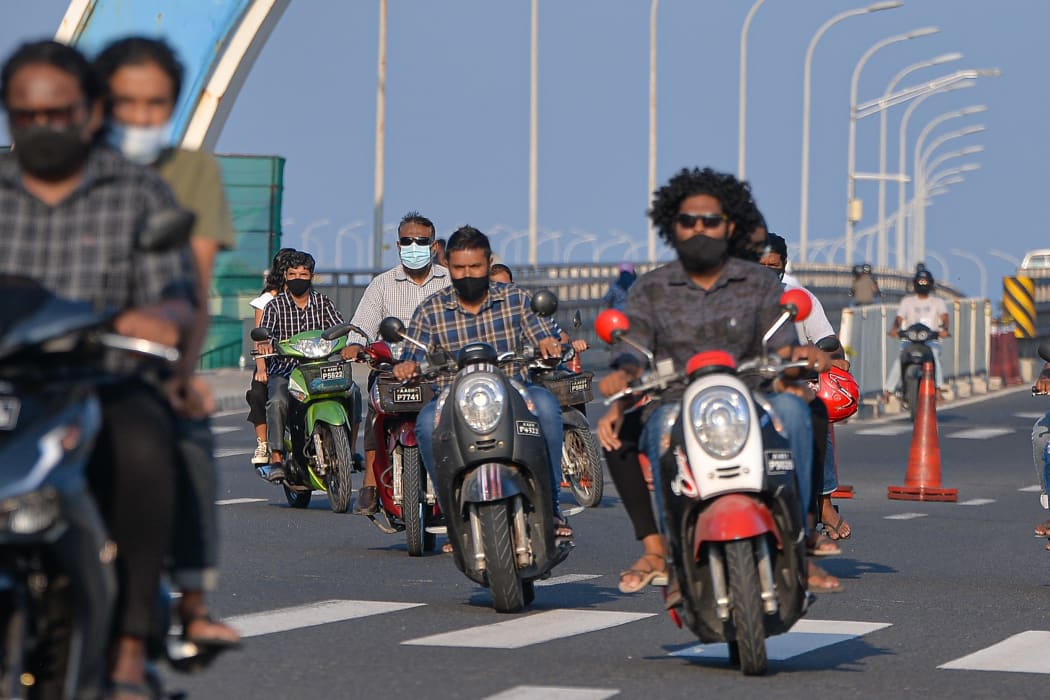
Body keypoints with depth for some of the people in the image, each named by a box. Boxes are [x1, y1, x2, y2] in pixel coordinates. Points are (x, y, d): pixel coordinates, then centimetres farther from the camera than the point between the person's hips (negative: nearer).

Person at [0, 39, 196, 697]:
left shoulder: (140, 192, 12)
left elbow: (176, 297, 2)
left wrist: (160, 317, -23)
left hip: (108, 387, -1)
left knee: (141, 447, -36)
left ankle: (129, 645, -30)